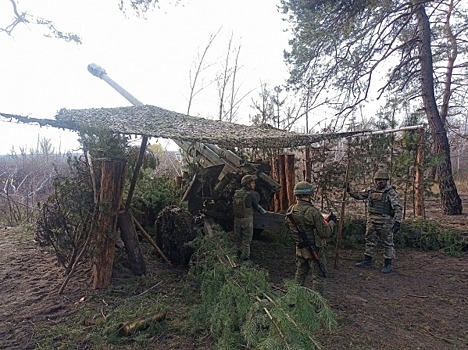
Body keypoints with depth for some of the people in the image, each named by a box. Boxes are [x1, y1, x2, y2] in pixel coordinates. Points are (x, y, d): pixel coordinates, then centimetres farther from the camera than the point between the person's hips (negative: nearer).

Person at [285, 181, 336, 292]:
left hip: (300, 248, 6)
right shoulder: (313, 212, -27)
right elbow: (325, 233, -21)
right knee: (318, 277, 9)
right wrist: (331, 222, -2)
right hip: (314, 250, -6)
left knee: (300, 274, 22)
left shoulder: (290, 211, -6)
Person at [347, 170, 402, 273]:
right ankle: (367, 261, 26)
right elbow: (358, 195, 19)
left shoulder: (391, 192, -10)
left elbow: (398, 208, -15)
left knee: (387, 243, 5)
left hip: (385, 223, -6)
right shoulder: (371, 190, 7)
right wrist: (349, 191, 6)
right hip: (371, 221, 6)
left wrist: (398, 222, -23)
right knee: (370, 241, 14)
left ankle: (388, 264, 16)